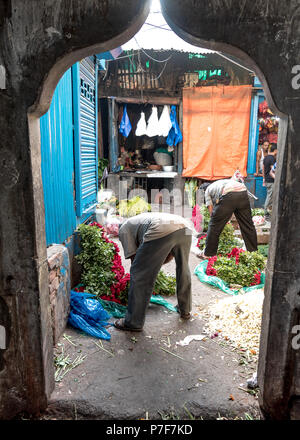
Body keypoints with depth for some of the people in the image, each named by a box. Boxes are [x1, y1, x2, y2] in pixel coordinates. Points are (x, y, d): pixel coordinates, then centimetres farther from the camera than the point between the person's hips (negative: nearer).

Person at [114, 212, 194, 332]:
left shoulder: (124, 228, 27)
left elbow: (134, 257, 19)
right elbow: (171, 254, 39)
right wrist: (154, 265, 42)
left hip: (161, 231, -7)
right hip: (186, 227, 7)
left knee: (139, 274, 8)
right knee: (183, 269, 29)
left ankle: (133, 322, 18)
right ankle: (185, 310, 45)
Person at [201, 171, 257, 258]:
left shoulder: (208, 190, 28)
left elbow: (211, 210, 21)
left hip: (228, 195, -5)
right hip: (243, 192, 6)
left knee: (214, 226, 8)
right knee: (248, 225, 17)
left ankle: (208, 254, 17)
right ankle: (253, 252, 29)